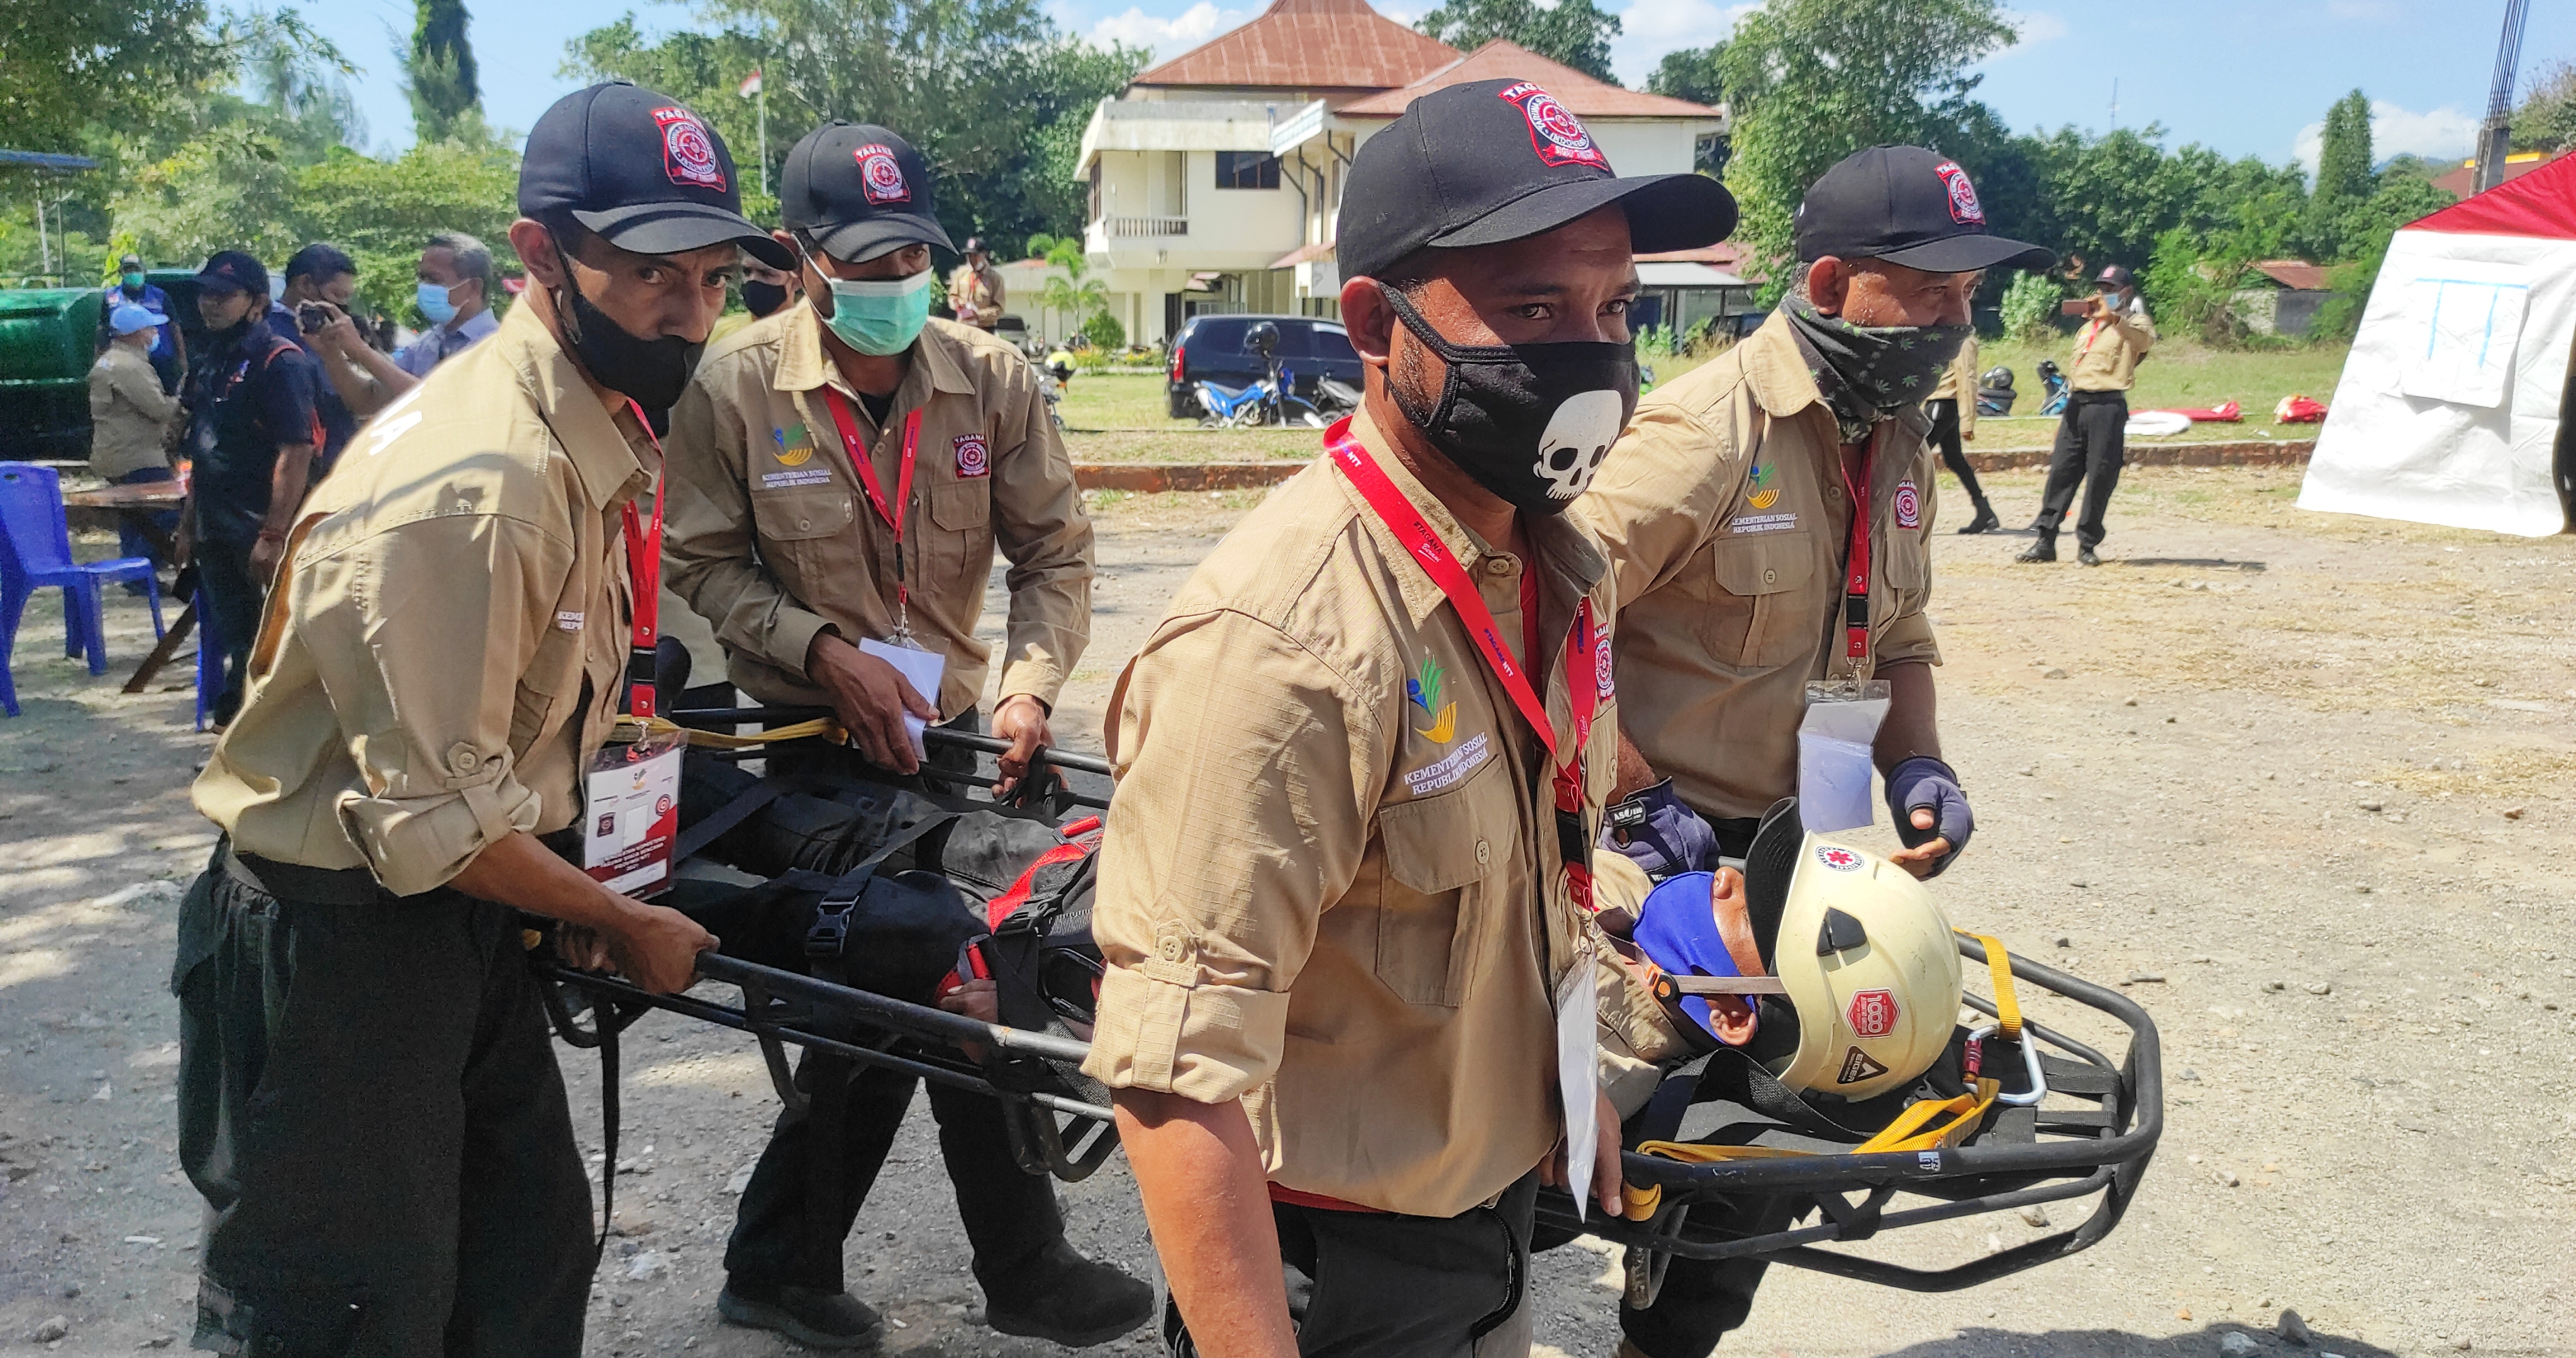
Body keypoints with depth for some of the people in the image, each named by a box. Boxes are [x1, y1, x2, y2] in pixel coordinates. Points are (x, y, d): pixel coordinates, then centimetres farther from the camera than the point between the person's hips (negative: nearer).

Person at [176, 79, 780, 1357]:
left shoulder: (607, 433, 3)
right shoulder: (471, 483, -27)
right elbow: (435, 824, -24)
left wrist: (582, 895, 8)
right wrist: (625, 924, -9)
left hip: (462, 912, 9)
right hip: (331, 937, -9)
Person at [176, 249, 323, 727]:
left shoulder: (279, 361, -12)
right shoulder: (210, 362, 14)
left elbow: (296, 453, -19)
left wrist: (273, 535, -23)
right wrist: (189, 522, 19)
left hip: (261, 532, -8)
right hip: (217, 534, 8)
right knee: (231, 638, 15)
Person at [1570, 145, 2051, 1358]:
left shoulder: (1899, 442, 7)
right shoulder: (1705, 431, -19)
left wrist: (1916, 766, 1)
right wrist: (1644, 800, -20)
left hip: (1793, 842, 8)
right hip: (1663, 848, -8)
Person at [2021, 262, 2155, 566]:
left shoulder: (2134, 322, 3)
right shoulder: (2087, 327, 24)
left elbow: (2146, 339, -23)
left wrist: (2113, 317, -36)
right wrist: (2065, 414, 20)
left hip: (2109, 407, -6)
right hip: (2076, 404, 6)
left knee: (2101, 477, -4)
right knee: (2061, 471, 0)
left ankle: (2088, 544, 3)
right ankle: (2045, 541, 0)